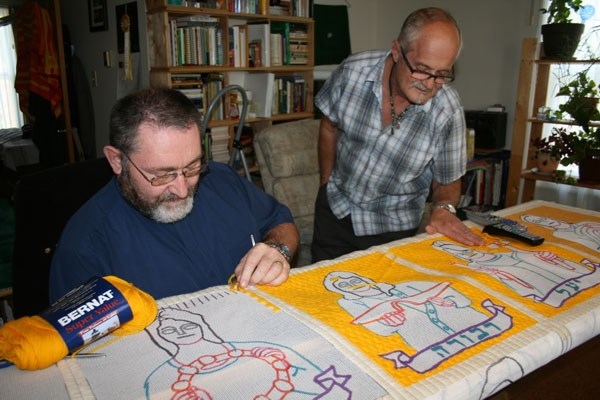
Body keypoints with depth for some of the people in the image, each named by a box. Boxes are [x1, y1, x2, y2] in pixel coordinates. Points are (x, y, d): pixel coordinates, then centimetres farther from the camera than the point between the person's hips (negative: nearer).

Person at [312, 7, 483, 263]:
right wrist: (327, 183, 7)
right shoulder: (353, 71, -18)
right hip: (335, 209, 2)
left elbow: (447, 182, -7)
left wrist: (443, 208, -27)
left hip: (394, 227, -1)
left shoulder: (448, 111, -21)